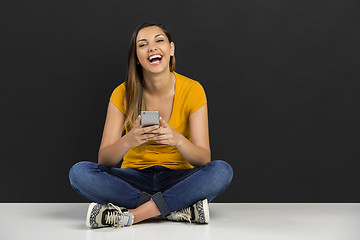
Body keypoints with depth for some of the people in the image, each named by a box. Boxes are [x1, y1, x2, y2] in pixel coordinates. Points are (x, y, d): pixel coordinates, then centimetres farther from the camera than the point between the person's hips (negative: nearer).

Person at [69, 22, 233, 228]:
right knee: (79, 172, -25)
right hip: (135, 179, 1)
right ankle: (179, 209, -26)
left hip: (178, 180, -1)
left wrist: (178, 140, -33)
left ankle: (129, 215, -29)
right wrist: (128, 141, -33)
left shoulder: (192, 90, -7)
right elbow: (104, 161, -11)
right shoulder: (123, 94, -6)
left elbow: (203, 159, -12)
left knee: (222, 170, -30)